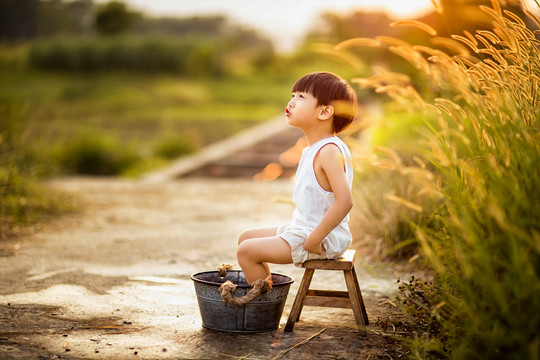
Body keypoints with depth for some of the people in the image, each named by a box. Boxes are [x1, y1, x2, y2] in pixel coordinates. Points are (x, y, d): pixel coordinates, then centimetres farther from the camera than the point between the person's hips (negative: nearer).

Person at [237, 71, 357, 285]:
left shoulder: (329, 151, -21)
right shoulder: (313, 148, 11)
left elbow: (344, 200, -30)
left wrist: (314, 239, -25)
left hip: (324, 239, -10)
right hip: (300, 228, 10)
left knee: (246, 251, -14)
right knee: (246, 238, 17)